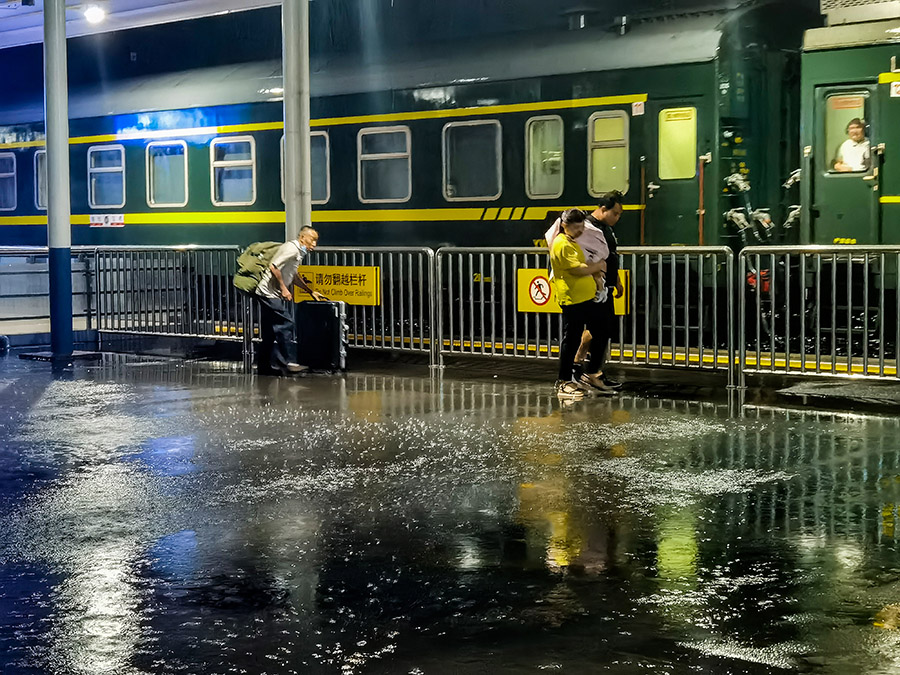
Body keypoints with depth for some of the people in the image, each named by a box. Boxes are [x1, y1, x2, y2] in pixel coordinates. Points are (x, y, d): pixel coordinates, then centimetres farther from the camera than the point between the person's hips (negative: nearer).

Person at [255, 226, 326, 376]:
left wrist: (311, 291, 28)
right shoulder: (291, 248, -17)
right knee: (286, 324, -11)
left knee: (270, 332, 10)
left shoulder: (299, 252, 15)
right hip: (270, 294, -10)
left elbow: (293, 276, 27)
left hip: (274, 295, 10)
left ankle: (264, 366, 14)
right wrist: (283, 289, -20)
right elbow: (273, 267, -25)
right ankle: (287, 362, -7)